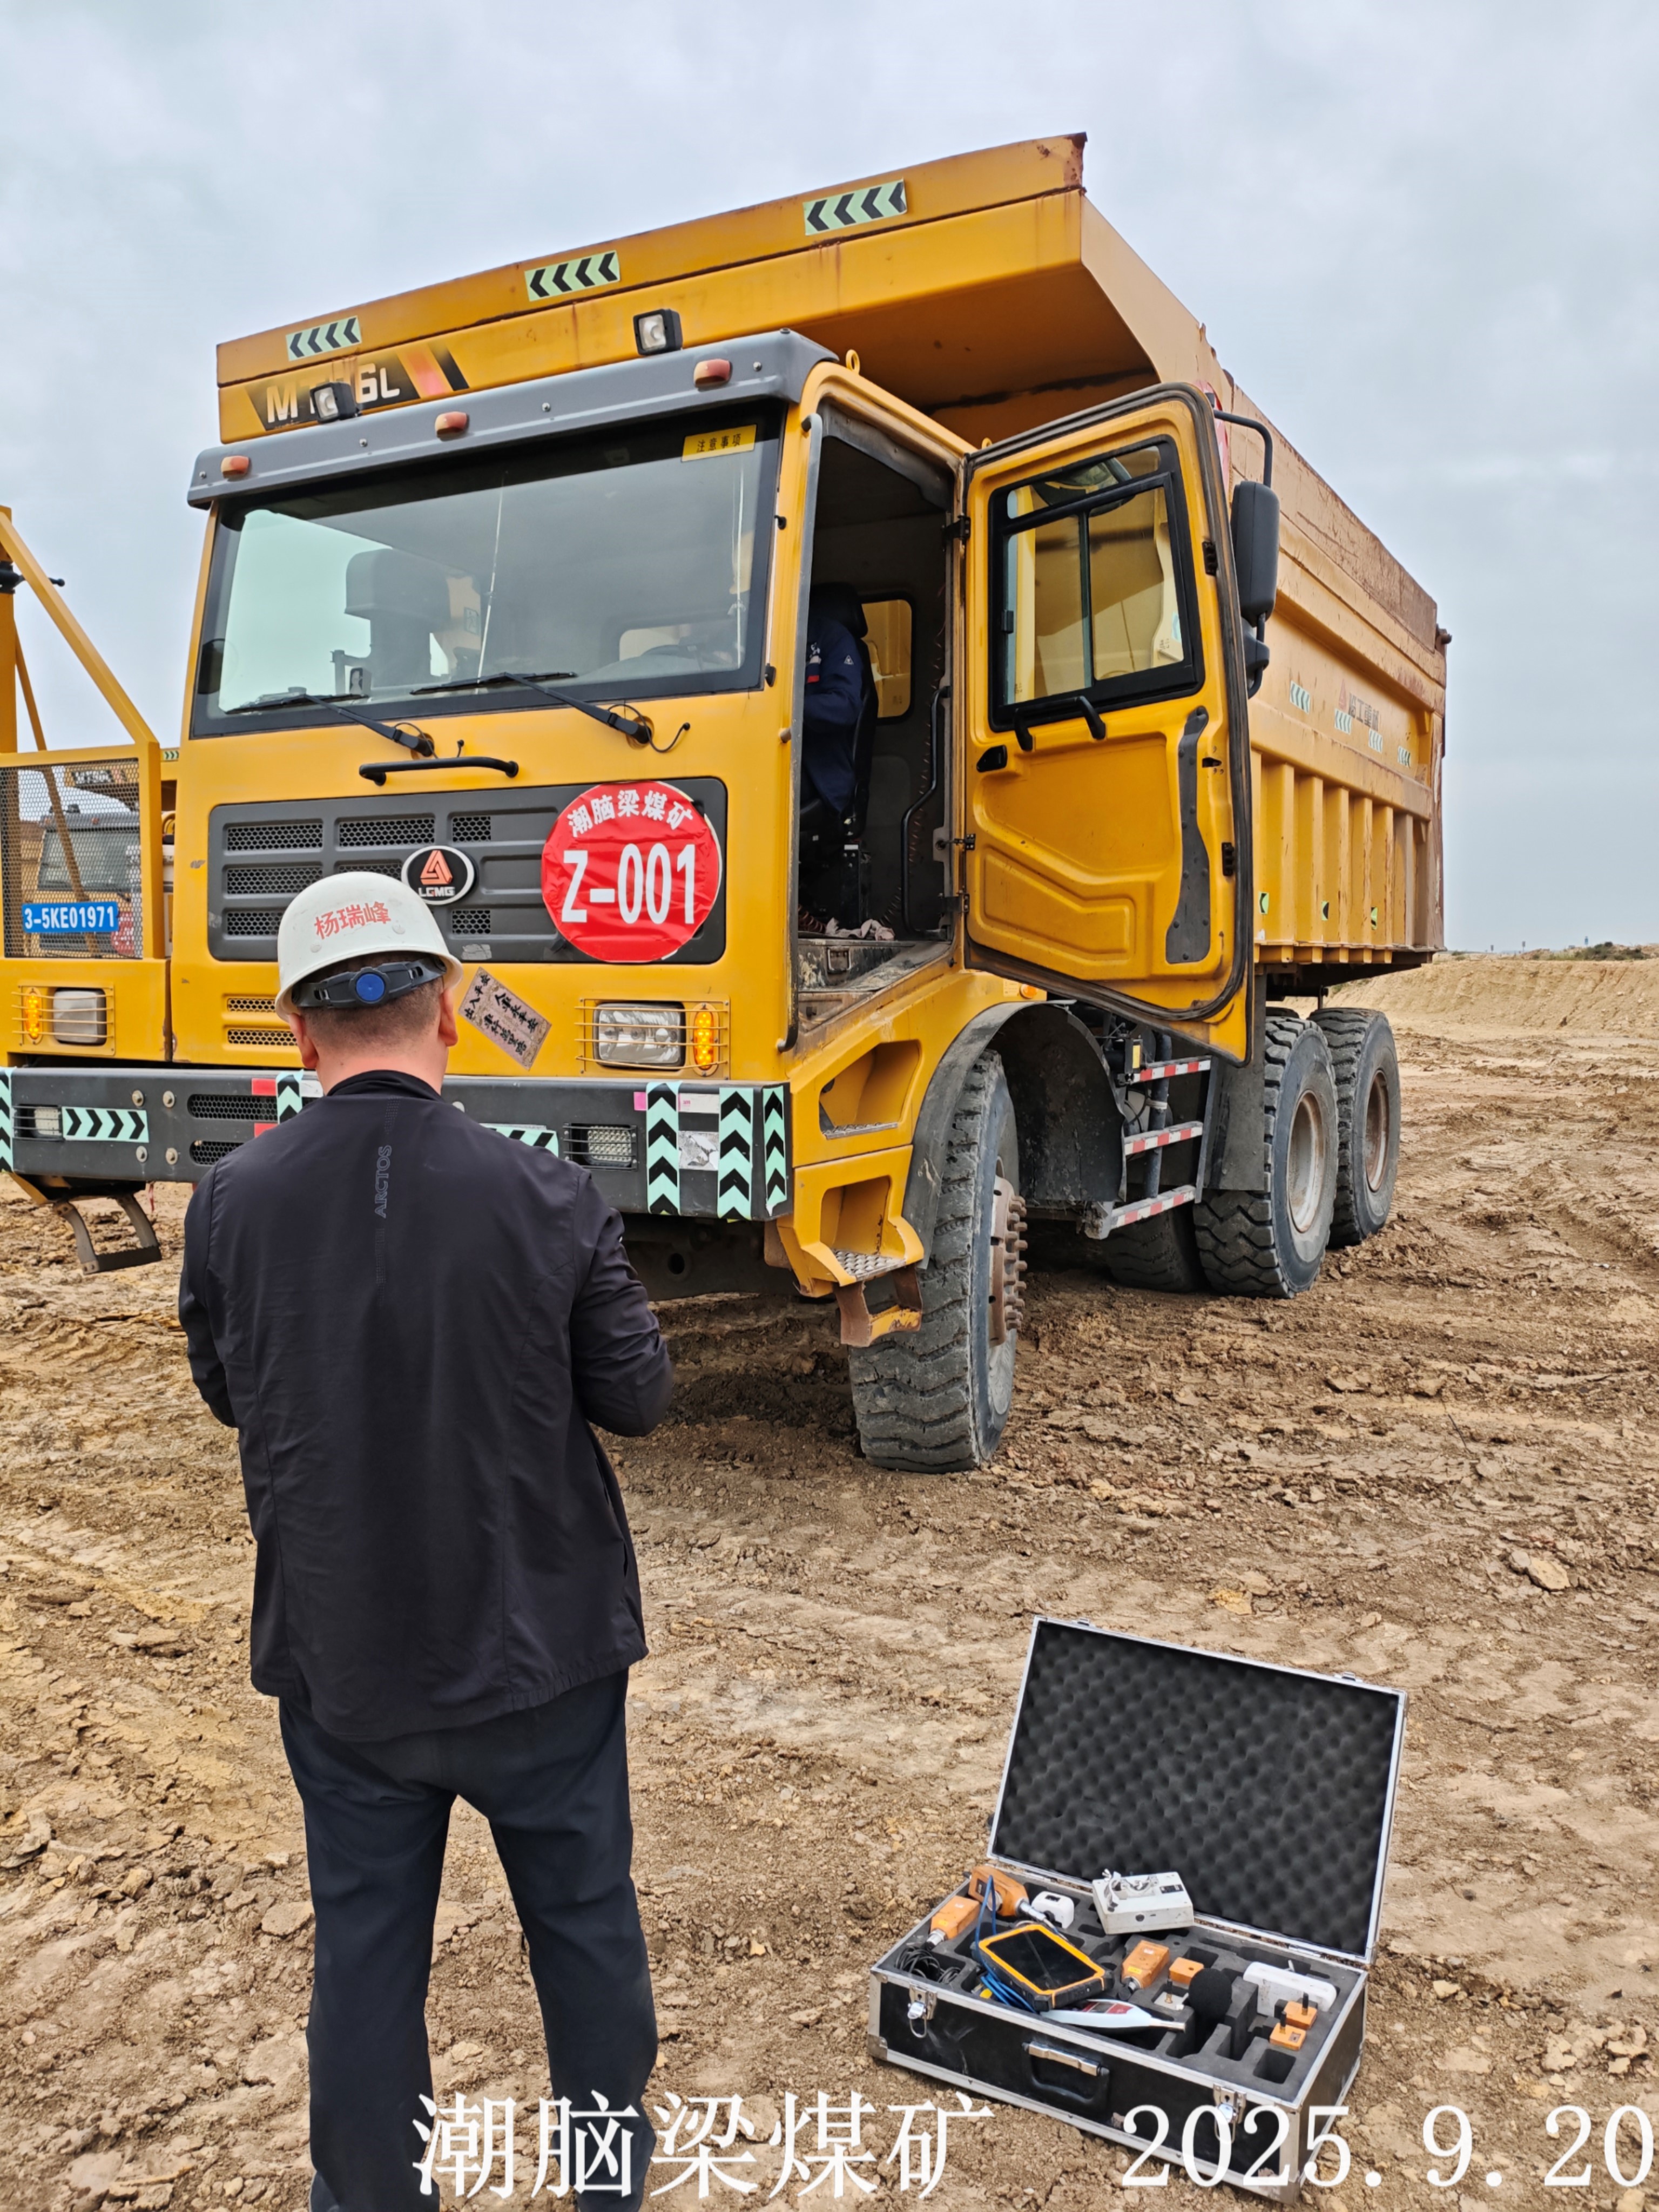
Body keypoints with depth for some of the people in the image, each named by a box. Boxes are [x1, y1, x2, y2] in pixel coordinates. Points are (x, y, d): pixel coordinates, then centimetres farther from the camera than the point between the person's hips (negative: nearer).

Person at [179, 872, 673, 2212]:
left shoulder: (232, 1205, -13)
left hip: (341, 1658, 1)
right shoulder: (546, 1201, -20)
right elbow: (638, 1399, -10)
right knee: (585, 1915, 20)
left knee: (365, 1940, 19)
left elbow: (230, 1396, 3)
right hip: (539, 1642, -1)